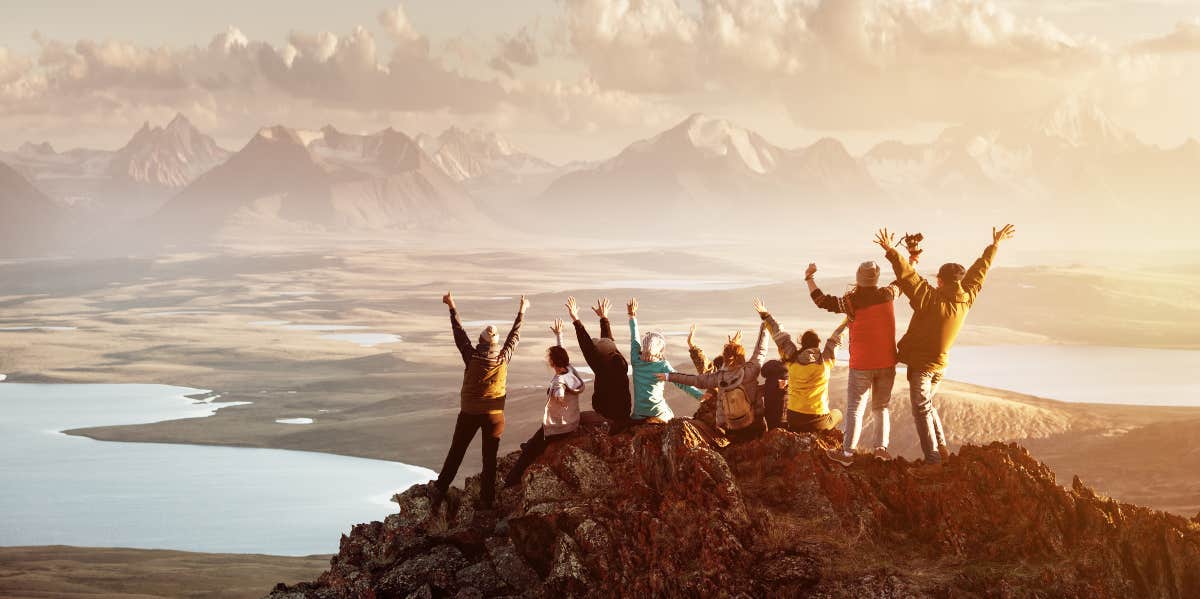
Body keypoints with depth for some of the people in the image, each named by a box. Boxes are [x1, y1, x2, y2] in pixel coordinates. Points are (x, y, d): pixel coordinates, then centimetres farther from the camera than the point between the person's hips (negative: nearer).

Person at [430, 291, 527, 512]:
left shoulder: (472, 358, -14)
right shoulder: (503, 359, -11)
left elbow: (459, 334, -3)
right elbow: (514, 337, 5)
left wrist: (453, 308, 8)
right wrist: (521, 313, 18)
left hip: (469, 414, -1)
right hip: (494, 415, 1)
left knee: (455, 455, 7)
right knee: (490, 459, 8)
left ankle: (438, 496, 4)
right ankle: (486, 501, 11)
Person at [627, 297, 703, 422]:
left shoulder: (637, 361, 2)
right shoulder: (663, 365, -7)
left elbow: (634, 339, 15)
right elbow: (680, 382, -16)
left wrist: (632, 316, 26)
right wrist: (701, 395, -21)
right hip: (658, 414, -3)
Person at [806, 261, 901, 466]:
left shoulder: (853, 300, -14)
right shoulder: (887, 295, -2)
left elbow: (823, 301, -14)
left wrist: (809, 278, -3)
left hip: (861, 365, -4)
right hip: (887, 363, 4)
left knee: (855, 408, 0)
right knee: (882, 407, 15)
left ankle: (847, 452, -4)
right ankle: (881, 446, 4)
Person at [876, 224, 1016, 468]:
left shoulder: (930, 298, -22)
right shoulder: (966, 299, -4)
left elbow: (908, 275, -30)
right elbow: (979, 271, 7)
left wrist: (891, 251, -32)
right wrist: (995, 245, 19)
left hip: (920, 364, -6)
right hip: (940, 364, 6)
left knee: (922, 410, -1)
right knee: (927, 405, 24)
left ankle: (933, 457, -5)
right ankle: (942, 448, 20)